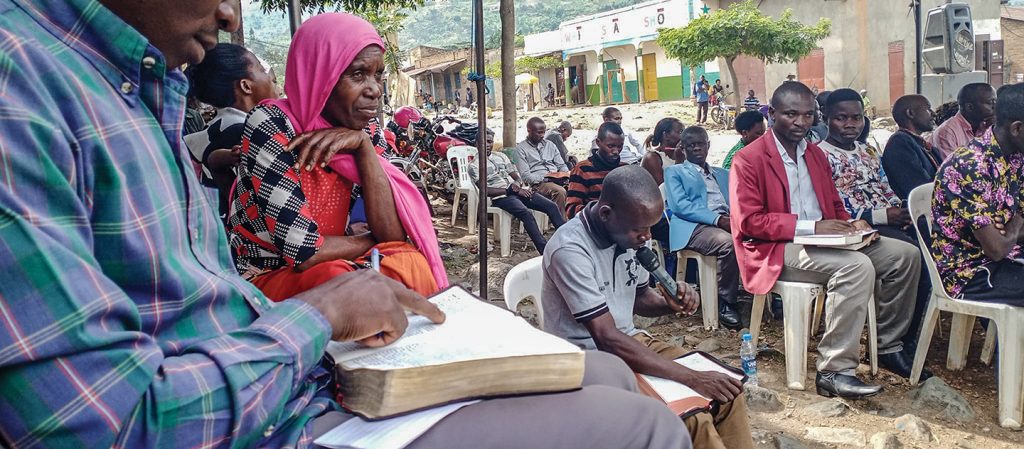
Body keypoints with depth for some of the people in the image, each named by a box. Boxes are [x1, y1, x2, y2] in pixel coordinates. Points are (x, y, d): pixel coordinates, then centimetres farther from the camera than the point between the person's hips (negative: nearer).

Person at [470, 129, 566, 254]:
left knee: (552, 206, -12)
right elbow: (486, 190, -8)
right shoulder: (475, 165, 3)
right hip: (500, 197, -6)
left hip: (518, 191, 7)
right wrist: (509, 190, -13)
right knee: (526, 214, -34)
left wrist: (518, 185, -7)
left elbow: (515, 176, 18)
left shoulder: (500, 155, 22)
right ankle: (546, 252, -40)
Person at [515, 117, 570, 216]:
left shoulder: (549, 144, 20)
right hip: (538, 183, -5)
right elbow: (526, 176, -6)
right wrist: (546, 178, -17)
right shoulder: (521, 148, 3)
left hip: (557, 180, 5)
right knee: (560, 191, -35)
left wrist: (566, 176, -3)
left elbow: (562, 165, 19)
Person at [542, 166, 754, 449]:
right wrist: (691, 378, -27)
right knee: (693, 421, -24)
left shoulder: (626, 233, -2)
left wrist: (670, 303, -10)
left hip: (630, 339, 8)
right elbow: (607, 340, -27)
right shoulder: (570, 250, -26)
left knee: (728, 390, -3)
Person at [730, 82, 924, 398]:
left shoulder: (816, 154, 19)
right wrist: (810, 227, -21)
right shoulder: (748, 160, -7)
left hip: (824, 239, 8)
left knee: (905, 254, -2)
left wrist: (850, 224, -1)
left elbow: (834, 205, 24)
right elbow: (748, 221, -15)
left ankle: (888, 347, 11)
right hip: (778, 250, -8)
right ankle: (835, 370, -27)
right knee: (857, 266, -31)